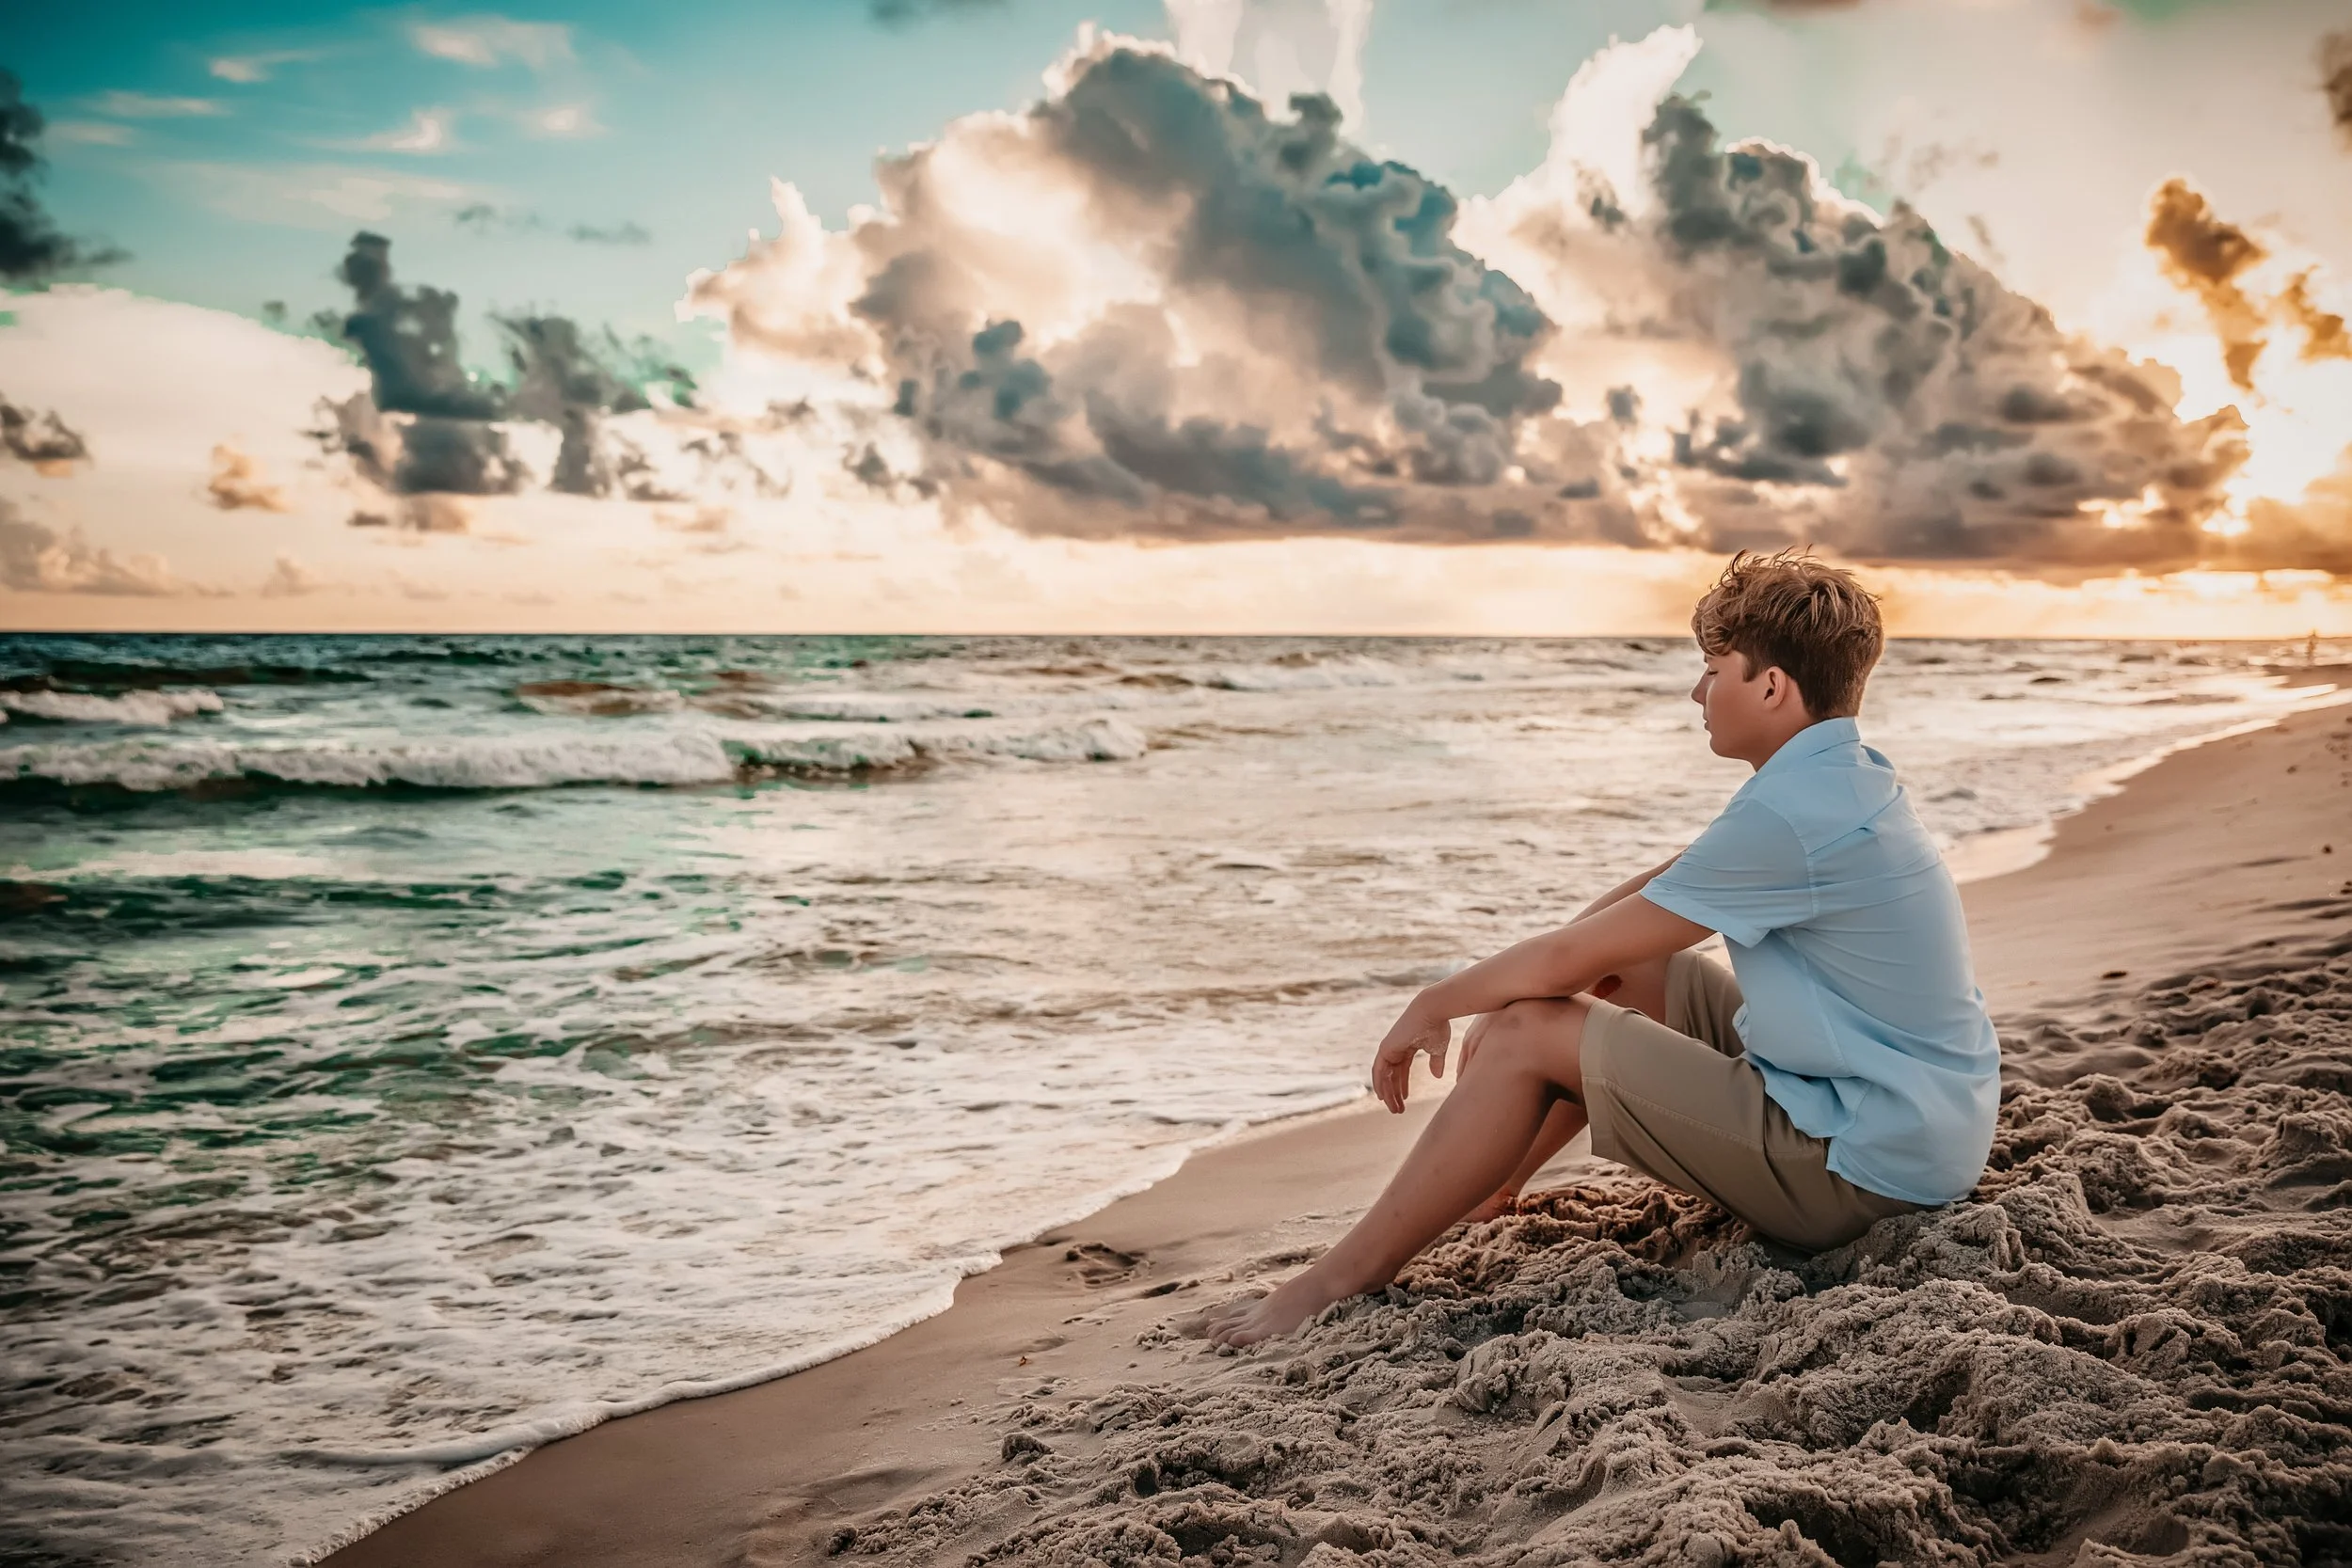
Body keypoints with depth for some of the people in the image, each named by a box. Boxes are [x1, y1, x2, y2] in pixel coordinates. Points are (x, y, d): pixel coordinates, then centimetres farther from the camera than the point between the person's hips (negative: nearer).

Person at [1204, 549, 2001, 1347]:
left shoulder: (1791, 815, -24)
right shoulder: (1843, 775, 7)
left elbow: (1572, 957, -19)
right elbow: (1664, 884, 13)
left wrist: (1434, 1004, -3)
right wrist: (1491, 991, 6)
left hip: (1865, 1167, -10)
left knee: (1525, 1036, -12)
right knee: (1625, 975, 18)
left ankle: (1338, 1283, -1)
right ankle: (1486, 1188, 28)